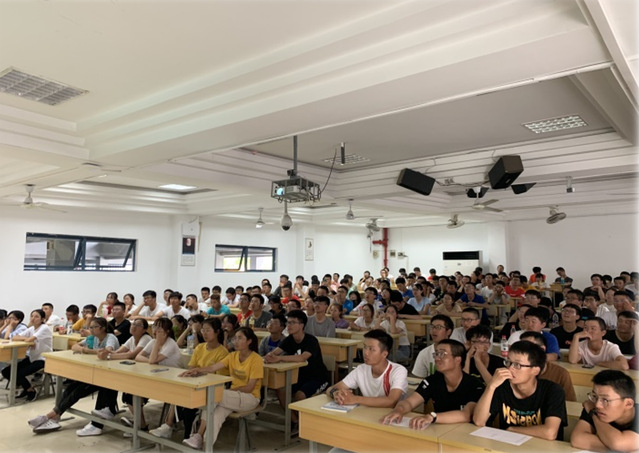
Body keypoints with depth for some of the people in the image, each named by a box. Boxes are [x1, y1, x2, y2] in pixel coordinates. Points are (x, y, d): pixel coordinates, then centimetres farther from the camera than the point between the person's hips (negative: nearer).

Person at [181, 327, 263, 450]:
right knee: (217, 412, -28)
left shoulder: (256, 359, -13)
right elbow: (213, 368, -10)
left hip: (249, 398, -5)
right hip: (233, 395, 5)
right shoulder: (233, 356, 5)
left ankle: (199, 436, -14)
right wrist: (197, 370, -27)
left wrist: (231, 390, -13)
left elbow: (249, 388, -14)